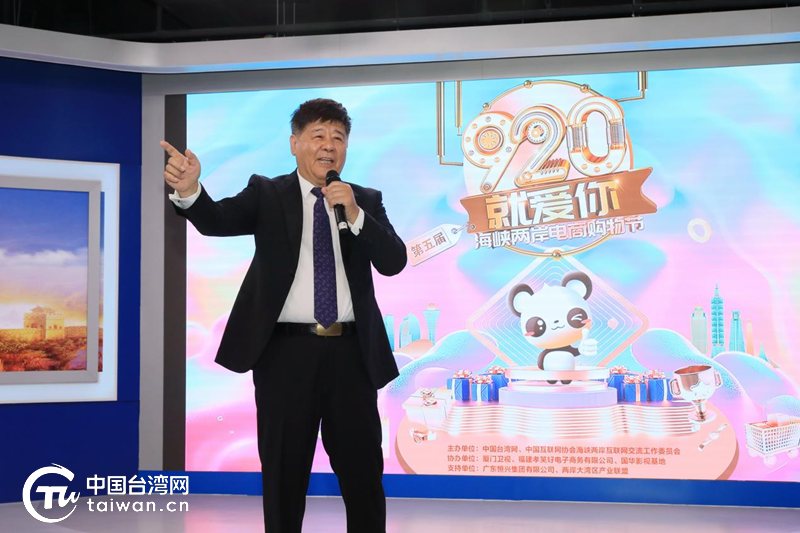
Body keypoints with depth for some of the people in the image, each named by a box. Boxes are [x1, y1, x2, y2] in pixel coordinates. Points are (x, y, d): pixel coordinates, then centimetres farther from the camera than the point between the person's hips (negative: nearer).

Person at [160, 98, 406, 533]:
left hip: (350, 352, 2)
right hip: (287, 351, -2)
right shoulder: (267, 193, 4)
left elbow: (394, 262, -3)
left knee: (364, 473, 10)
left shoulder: (367, 200, 10)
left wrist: (355, 216, -17)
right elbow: (217, 220, -14)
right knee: (284, 475, 8)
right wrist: (188, 189, -35)